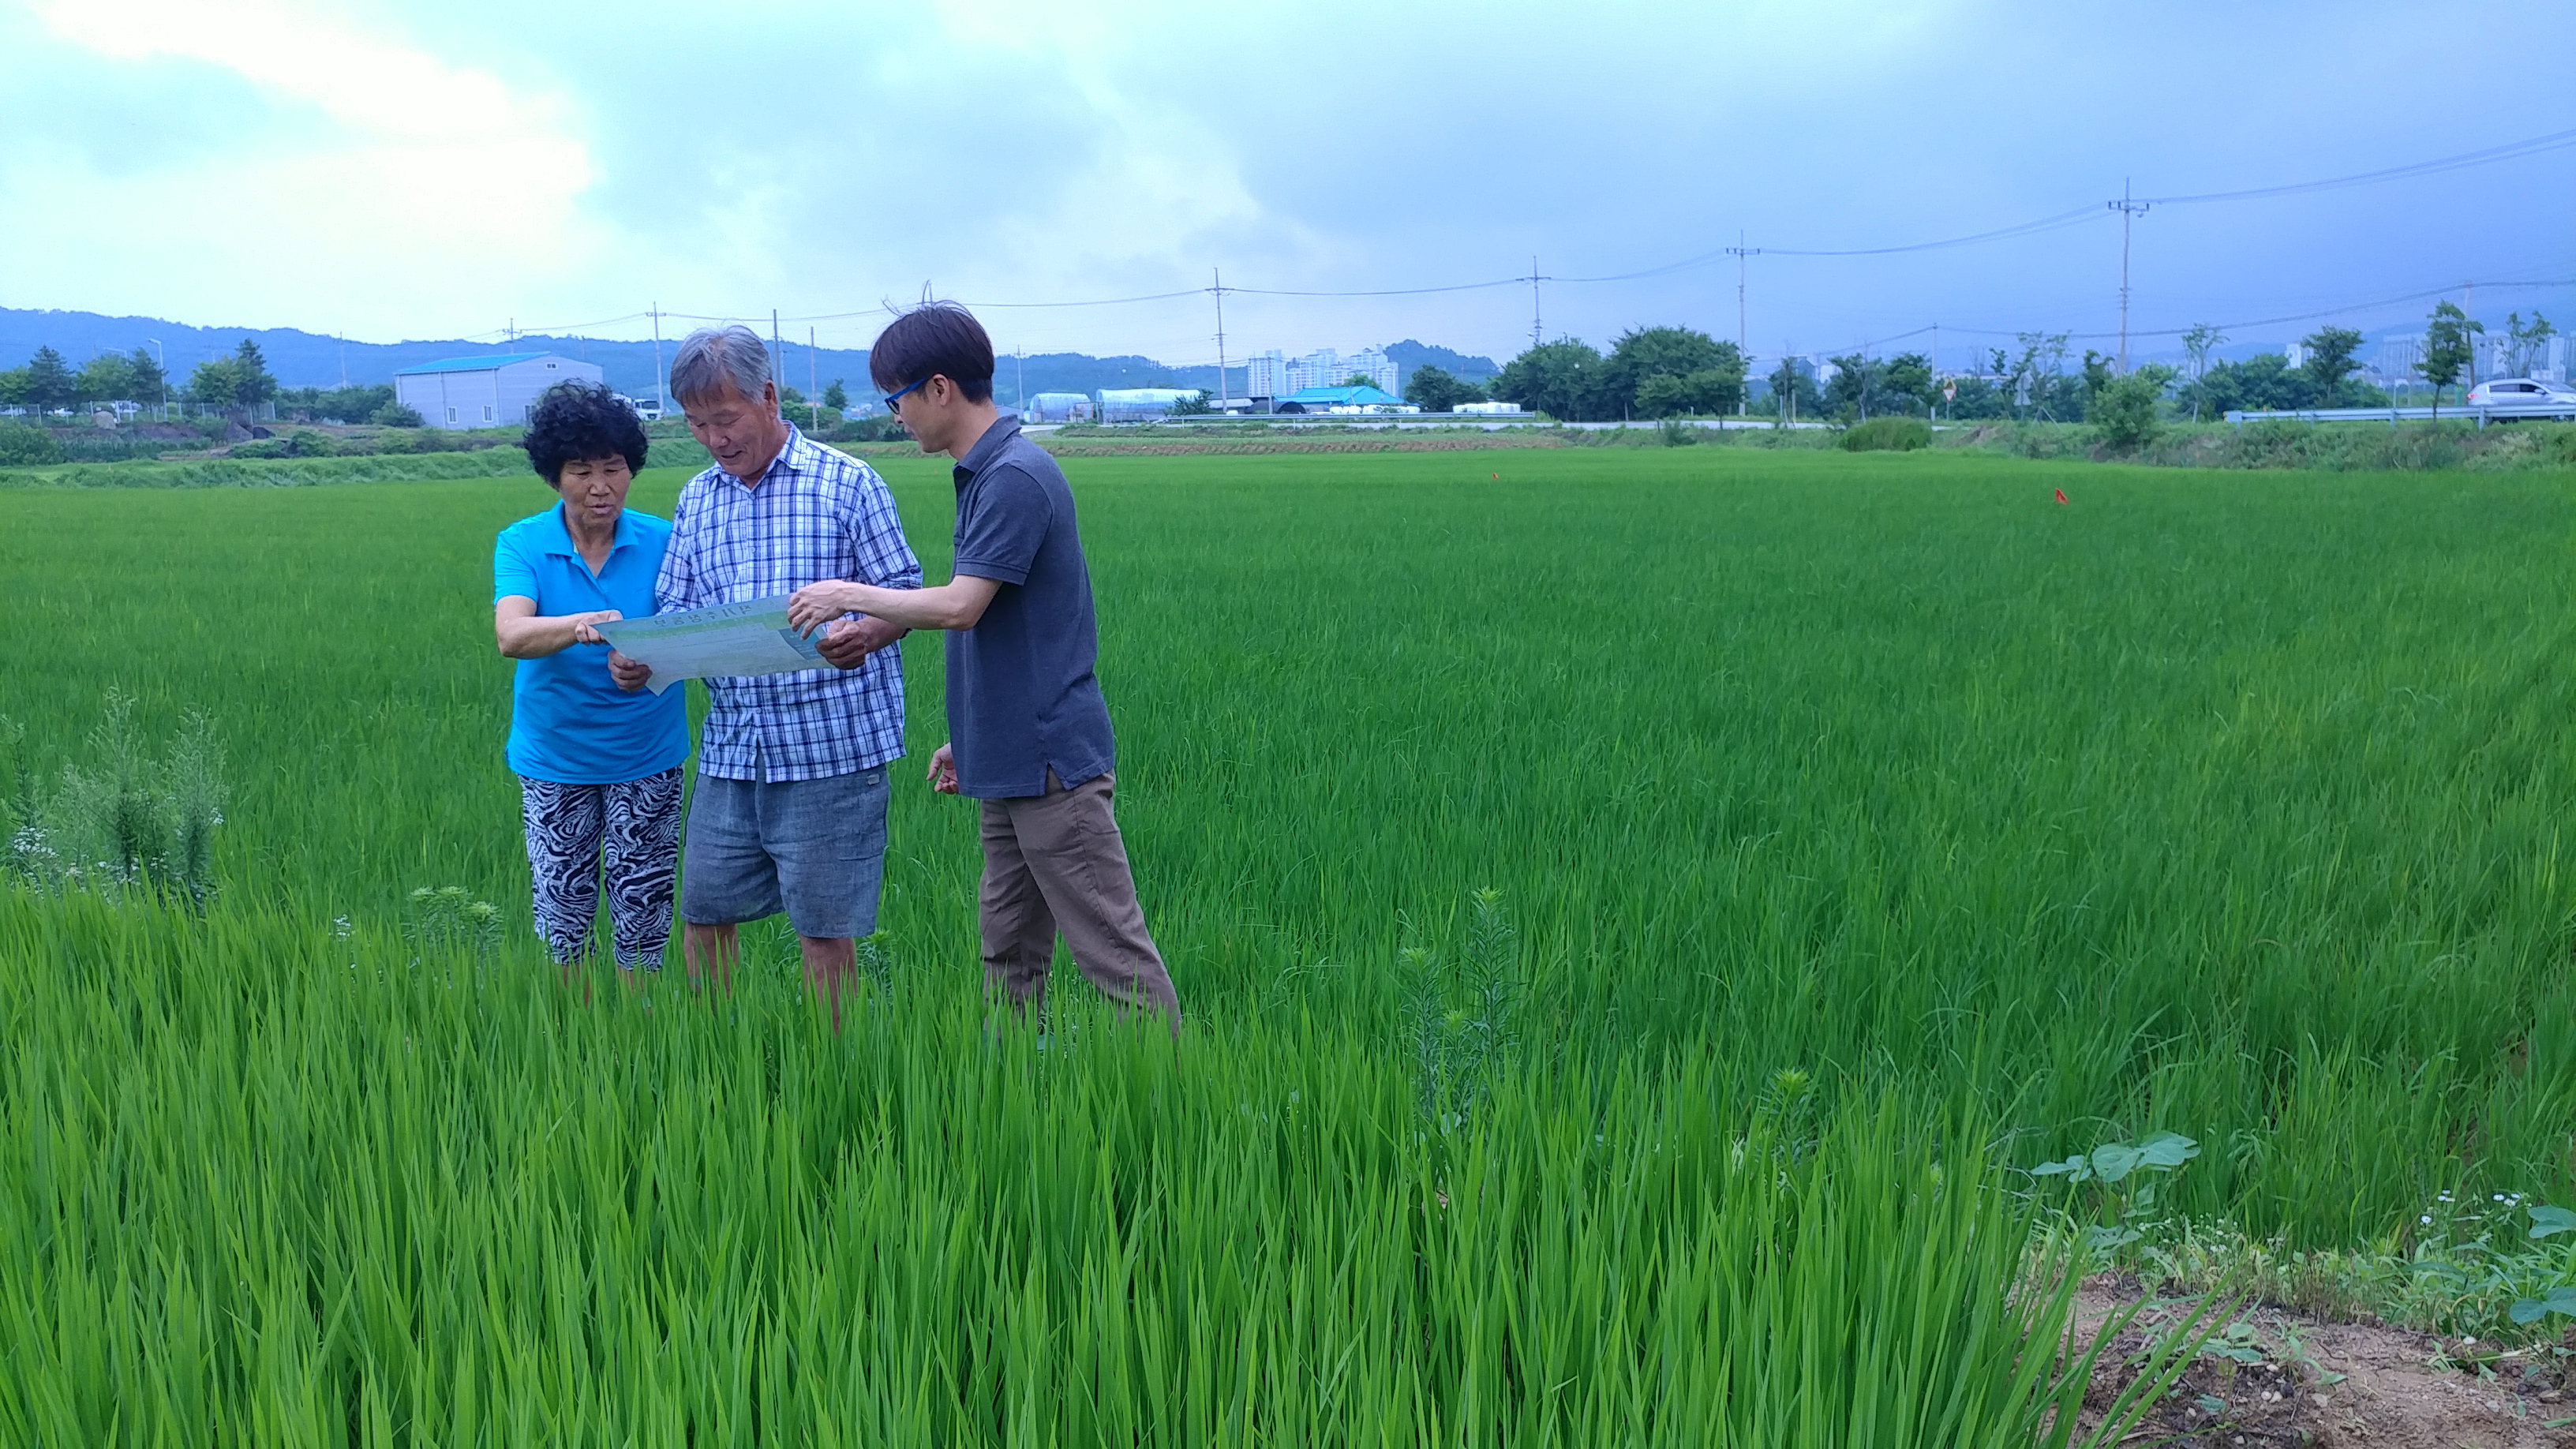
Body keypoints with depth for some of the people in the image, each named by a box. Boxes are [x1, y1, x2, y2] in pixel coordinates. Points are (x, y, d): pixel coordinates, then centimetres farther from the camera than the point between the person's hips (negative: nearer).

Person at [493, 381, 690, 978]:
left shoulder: (661, 542, -4)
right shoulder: (521, 544, -6)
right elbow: (510, 635, -22)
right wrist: (580, 626, -43)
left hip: (646, 756, 0)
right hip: (554, 759, 0)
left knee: (642, 910, 4)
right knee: (562, 916, 7)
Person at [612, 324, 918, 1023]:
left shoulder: (848, 484, -1)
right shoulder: (695, 500, 13)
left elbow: (902, 593, -1)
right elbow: (675, 613, 13)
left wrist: (864, 634, -24)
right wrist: (637, 659, -10)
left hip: (831, 744, -5)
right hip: (729, 748, 5)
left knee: (823, 929, 1)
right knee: (702, 915, 10)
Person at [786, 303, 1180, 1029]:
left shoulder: (1015, 477, -16)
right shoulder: (985, 474, 14)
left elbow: (960, 607, -21)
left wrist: (849, 596, -8)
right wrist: (965, 739, 21)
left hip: (1052, 756, -10)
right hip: (1011, 760, 10)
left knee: (1110, 946, -5)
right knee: (1009, 947, 15)